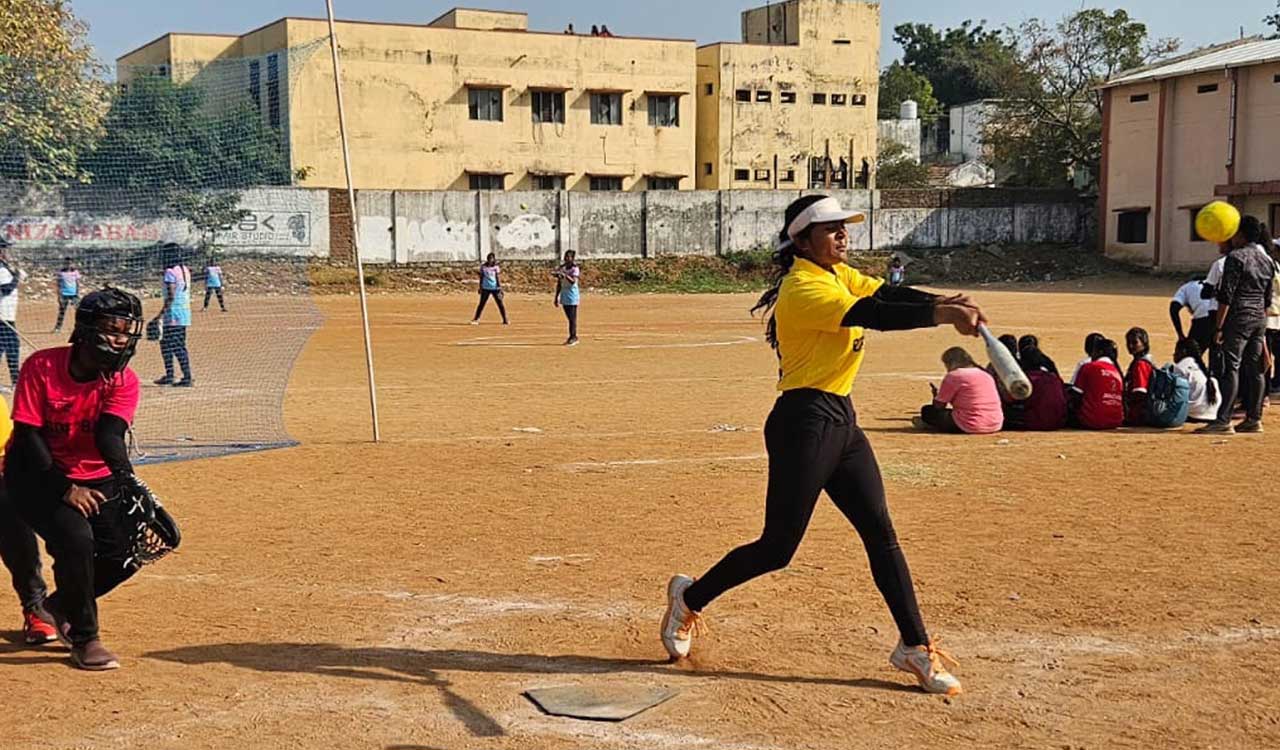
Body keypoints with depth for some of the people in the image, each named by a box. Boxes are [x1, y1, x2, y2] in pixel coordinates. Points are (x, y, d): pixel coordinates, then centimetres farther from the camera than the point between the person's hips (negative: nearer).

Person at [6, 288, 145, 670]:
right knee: (75, 537, -26)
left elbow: (109, 435, -25)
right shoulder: (41, 367, -16)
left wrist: (127, 480, -46)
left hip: (97, 479, 4)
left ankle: (61, 605, 22)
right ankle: (84, 639, -7)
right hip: (40, 476, -4)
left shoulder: (124, 381, -10)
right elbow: (28, 437, -16)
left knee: (125, 551, -9)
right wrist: (65, 488, -25)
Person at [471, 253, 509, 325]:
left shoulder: (495, 267, 1)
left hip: (495, 288, 0)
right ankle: (476, 319, 6)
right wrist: (480, 288, 5)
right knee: (481, 304, 0)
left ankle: (505, 320, 6)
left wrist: (500, 287, -6)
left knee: (500, 304, -1)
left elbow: (497, 278, 1)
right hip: (485, 288, 0)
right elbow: (481, 278, 7)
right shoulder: (483, 267, 2)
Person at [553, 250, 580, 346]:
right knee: (569, 317, 11)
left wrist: (564, 275, -38)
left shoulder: (575, 269, -8)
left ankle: (574, 337, -3)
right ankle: (572, 337, 17)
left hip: (572, 297, -7)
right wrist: (556, 297, 15)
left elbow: (573, 281, -24)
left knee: (572, 317, -6)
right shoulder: (561, 268, 10)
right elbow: (559, 284, 15)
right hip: (564, 297, 7)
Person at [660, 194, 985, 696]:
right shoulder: (802, 287, -16)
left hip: (841, 419, 9)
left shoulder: (840, 275, 13)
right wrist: (940, 314, -32)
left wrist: (942, 303, -17)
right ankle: (691, 597, 20)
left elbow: (887, 293, 0)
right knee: (777, 548, -2)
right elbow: (872, 314, -28)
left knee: (881, 535, 8)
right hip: (804, 423, -9)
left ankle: (915, 648, 13)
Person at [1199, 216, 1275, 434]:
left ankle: (1224, 420, -14)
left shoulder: (1236, 257, -10)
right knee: (1255, 369, 9)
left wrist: (1219, 327, -13)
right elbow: (1267, 299, 18)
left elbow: (1226, 296, -14)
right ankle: (1254, 419, 11)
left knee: (1231, 367, -10)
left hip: (1238, 318, -8)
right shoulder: (1267, 260, 14)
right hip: (1259, 318, 8)